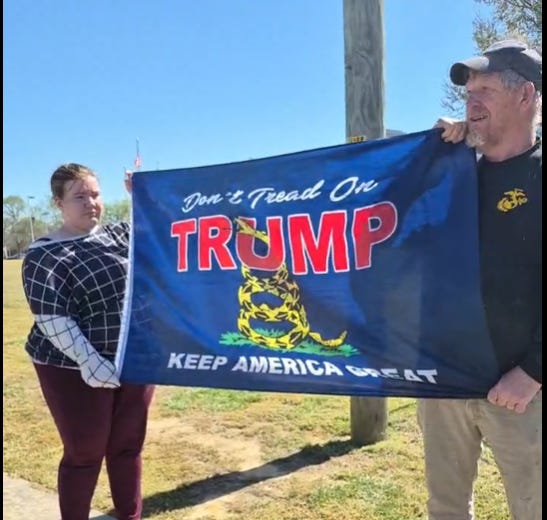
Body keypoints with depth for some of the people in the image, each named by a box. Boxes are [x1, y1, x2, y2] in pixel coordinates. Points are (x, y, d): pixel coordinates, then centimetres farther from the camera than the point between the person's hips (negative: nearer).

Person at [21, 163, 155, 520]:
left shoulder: (120, 234, 4)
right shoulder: (46, 256, -12)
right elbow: (51, 320, -18)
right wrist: (90, 362, -26)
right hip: (77, 372, -5)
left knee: (129, 446, 17)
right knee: (84, 454, 8)